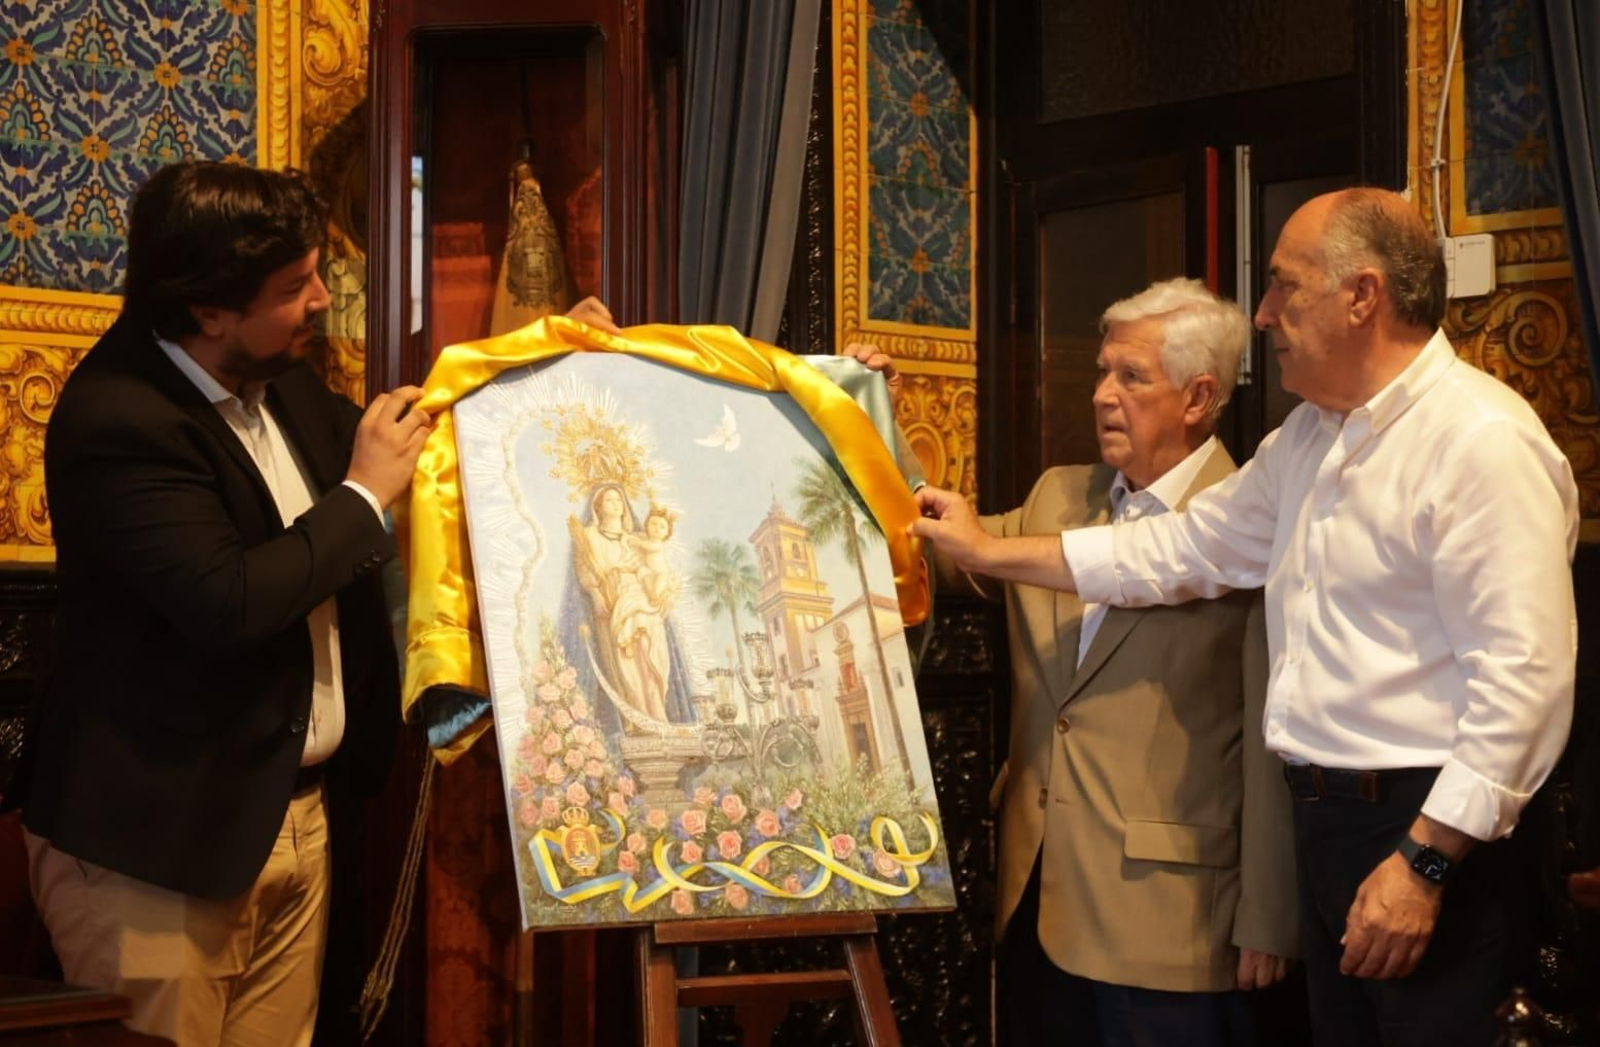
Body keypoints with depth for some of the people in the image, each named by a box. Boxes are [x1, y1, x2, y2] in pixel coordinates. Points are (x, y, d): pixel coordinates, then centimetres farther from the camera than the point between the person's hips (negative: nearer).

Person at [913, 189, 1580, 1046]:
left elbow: (1522, 676, -22)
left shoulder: (1480, 441, -18)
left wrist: (1425, 861, -22)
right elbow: (1180, 548, 19)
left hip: (1425, 826, -9)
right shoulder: (1309, 438, 13)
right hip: (1328, 816, 9)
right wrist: (988, 552, 17)